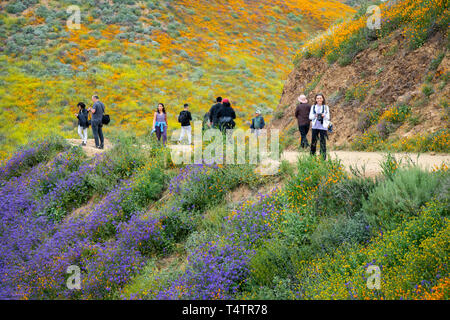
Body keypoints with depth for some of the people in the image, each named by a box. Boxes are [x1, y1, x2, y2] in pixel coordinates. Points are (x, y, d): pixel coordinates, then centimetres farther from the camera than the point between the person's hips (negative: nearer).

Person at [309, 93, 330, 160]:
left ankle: (323, 157, 0)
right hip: (315, 126, 1)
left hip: (323, 127, -1)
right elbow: (310, 116, 5)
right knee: (313, 142, 2)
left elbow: (328, 117, 3)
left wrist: (324, 116, -18)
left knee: (323, 142, -3)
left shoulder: (326, 107, 4)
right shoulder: (313, 107, 7)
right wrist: (315, 116, -15)